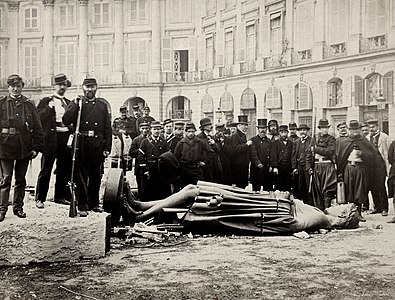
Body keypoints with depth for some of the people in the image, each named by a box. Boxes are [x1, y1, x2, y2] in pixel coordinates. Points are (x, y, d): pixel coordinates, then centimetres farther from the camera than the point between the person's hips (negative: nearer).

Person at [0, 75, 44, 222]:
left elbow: (38, 128, 5)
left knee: (21, 179, 11)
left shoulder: (29, 105, 6)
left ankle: (18, 207, 21)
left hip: (24, 148, 2)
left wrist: (36, 148, 0)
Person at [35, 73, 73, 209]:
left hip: (66, 138, 5)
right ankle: (40, 198, 7)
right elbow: (38, 118, -9)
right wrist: (49, 108, -19)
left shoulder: (69, 103, 17)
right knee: (46, 170, 0)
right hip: (51, 139, -4)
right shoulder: (46, 101, 3)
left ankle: (60, 196, 22)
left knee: (64, 169, 9)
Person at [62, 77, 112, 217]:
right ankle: (82, 206, 5)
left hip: (97, 145, 2)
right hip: (80, 144, -2)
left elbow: (107, 128, 9)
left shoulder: (102, 105, 12)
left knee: (96, 176, 11)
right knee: (80, 176, -1)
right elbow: (66, 121, -5)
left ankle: (93, 203, 25)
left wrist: (107, 148, 3)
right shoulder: (76, 103, 7)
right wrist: (76, 106, -13)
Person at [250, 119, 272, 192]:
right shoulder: (253, 140, 0)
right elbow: (253, 154, -11)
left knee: (268, 190, 4)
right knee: (256, 190, 2)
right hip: (256, 169, -4)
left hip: (267, 169, 4)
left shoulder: (269, 141, 15)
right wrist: (258, 163, -24)